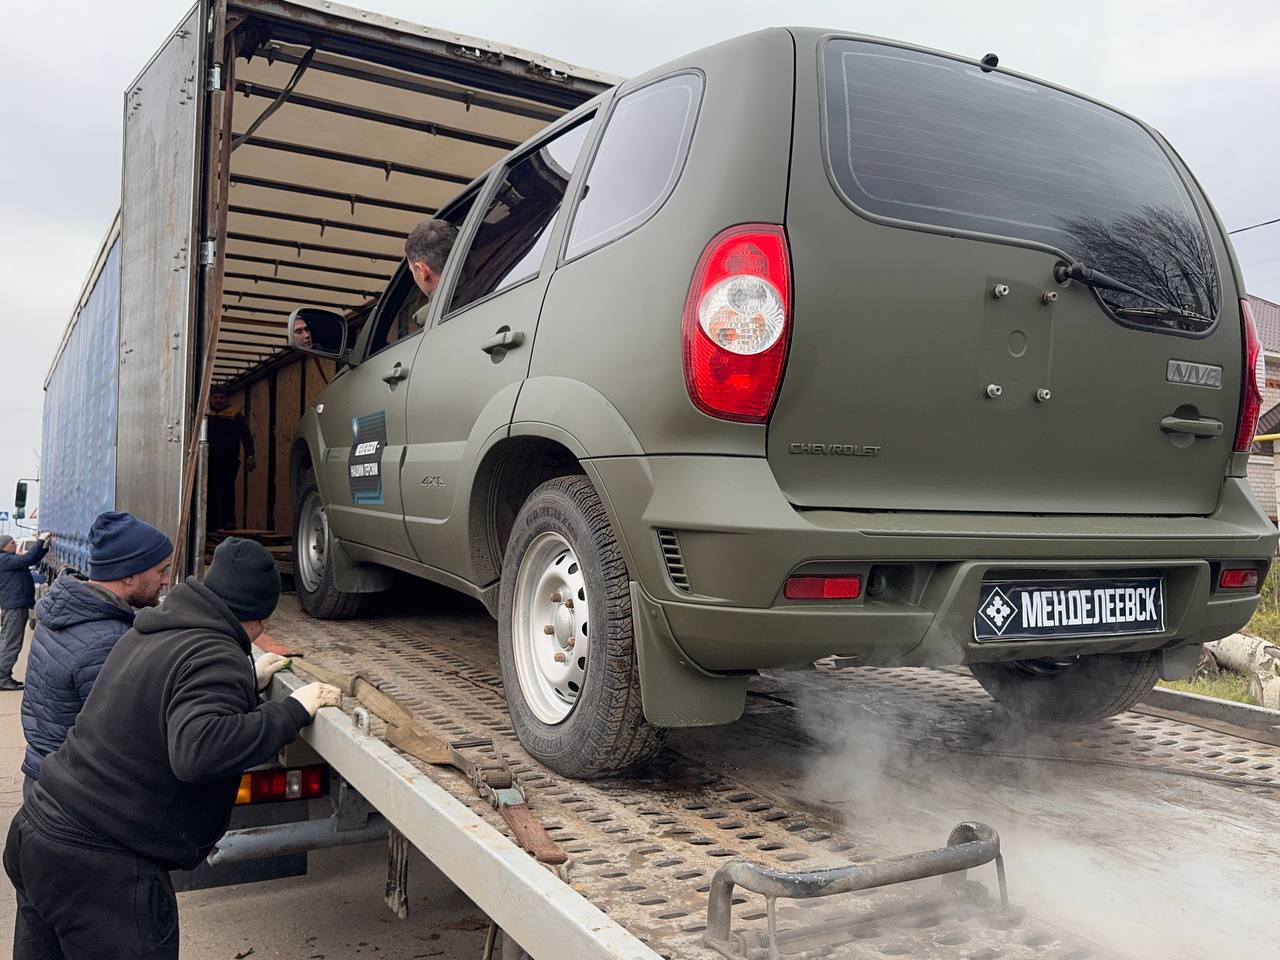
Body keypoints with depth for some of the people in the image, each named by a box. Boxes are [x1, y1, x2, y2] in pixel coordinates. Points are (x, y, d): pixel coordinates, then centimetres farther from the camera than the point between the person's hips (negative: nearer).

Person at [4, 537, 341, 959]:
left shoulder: (149, 631, 7)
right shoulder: (214, 657, -22)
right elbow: (200, 749, -37)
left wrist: (248, 680, 20)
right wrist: (293, 710, -26)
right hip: (100, 866, -9)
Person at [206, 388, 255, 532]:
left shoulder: (235, 415, 7)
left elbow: (246, 435, 3)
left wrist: (249, 455, -6)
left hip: (228, 461, -3)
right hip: (208, 460, 3)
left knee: (227, 490, -4)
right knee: (210, 491, 3)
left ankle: (229, 520, 0)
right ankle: (211, 521, 8)